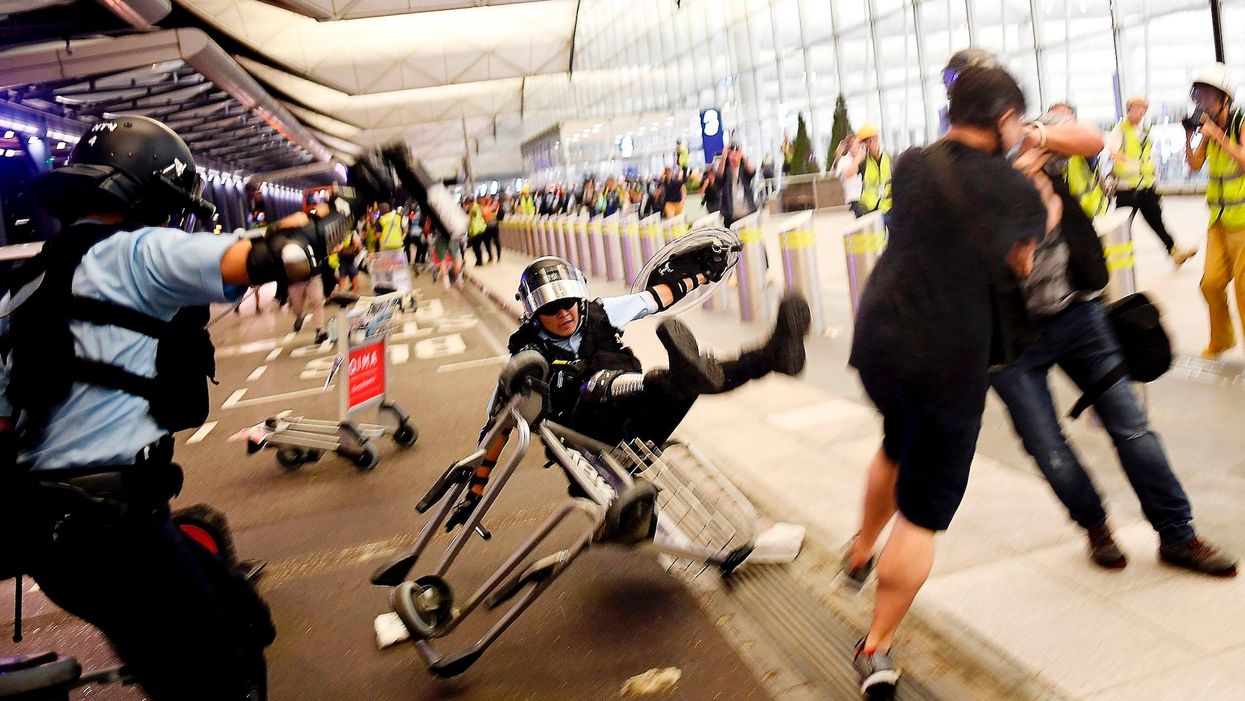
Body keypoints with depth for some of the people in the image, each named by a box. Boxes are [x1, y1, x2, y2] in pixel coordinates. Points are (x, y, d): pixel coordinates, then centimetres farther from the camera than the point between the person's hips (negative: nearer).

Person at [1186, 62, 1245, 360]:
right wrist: (1189, 136, -6)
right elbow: (1195, 165, 7)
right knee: (1211, 282, 8)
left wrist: (1217, 135, -23)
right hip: (1218, 217, 6)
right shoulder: (1208, 127, 7)